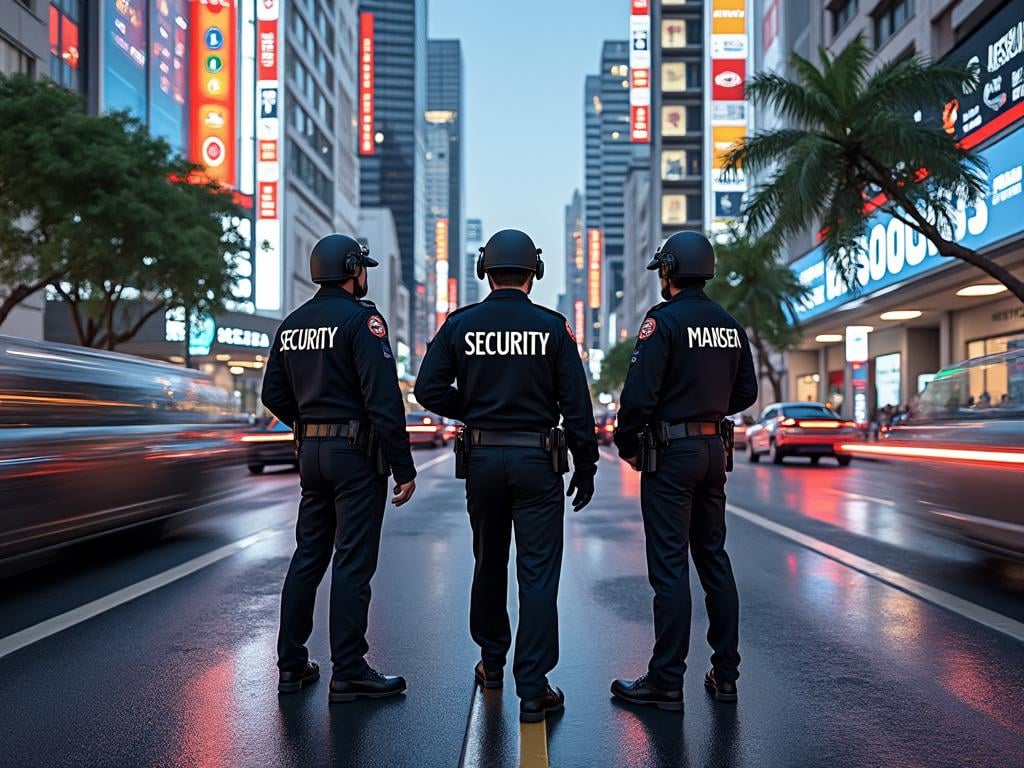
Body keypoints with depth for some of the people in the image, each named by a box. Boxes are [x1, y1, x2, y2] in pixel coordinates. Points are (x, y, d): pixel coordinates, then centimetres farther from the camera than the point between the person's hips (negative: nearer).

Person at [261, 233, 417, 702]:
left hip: (311, 452, 8)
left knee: (308, 556, 15)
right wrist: (404, 467, -16)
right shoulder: (361, 318, -12)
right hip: (357, 453, -7)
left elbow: (274, 395, 13)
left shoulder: (292, 324, 11)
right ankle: (348, 673, 6)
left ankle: (292, 664, 22)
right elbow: (383, 399, -19)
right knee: (353, 563, -1)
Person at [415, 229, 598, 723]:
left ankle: (492, 663, 35)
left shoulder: (461, 325, 0)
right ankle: (533, 690, 3)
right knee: (538, 575, 2)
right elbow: (576, 404, -5)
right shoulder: (551, 327, -4)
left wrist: (473, 411, 10)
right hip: (538, 460, -2)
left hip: (482, 459, 3)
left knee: (489, 565, 19)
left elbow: (428, 389, -4)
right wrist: (585, 467, 2)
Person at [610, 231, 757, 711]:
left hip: (671, 453, -7)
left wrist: (627, 445, -6)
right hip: (714, 451, 7)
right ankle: (725, 674, 21)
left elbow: (639, 393, -20)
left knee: (669, 567, -2)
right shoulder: (730, 325, 10)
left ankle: (666, 682, 5)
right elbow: (746, 393, 15)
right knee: (713, 559, 14)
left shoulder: (664, 320, -13)